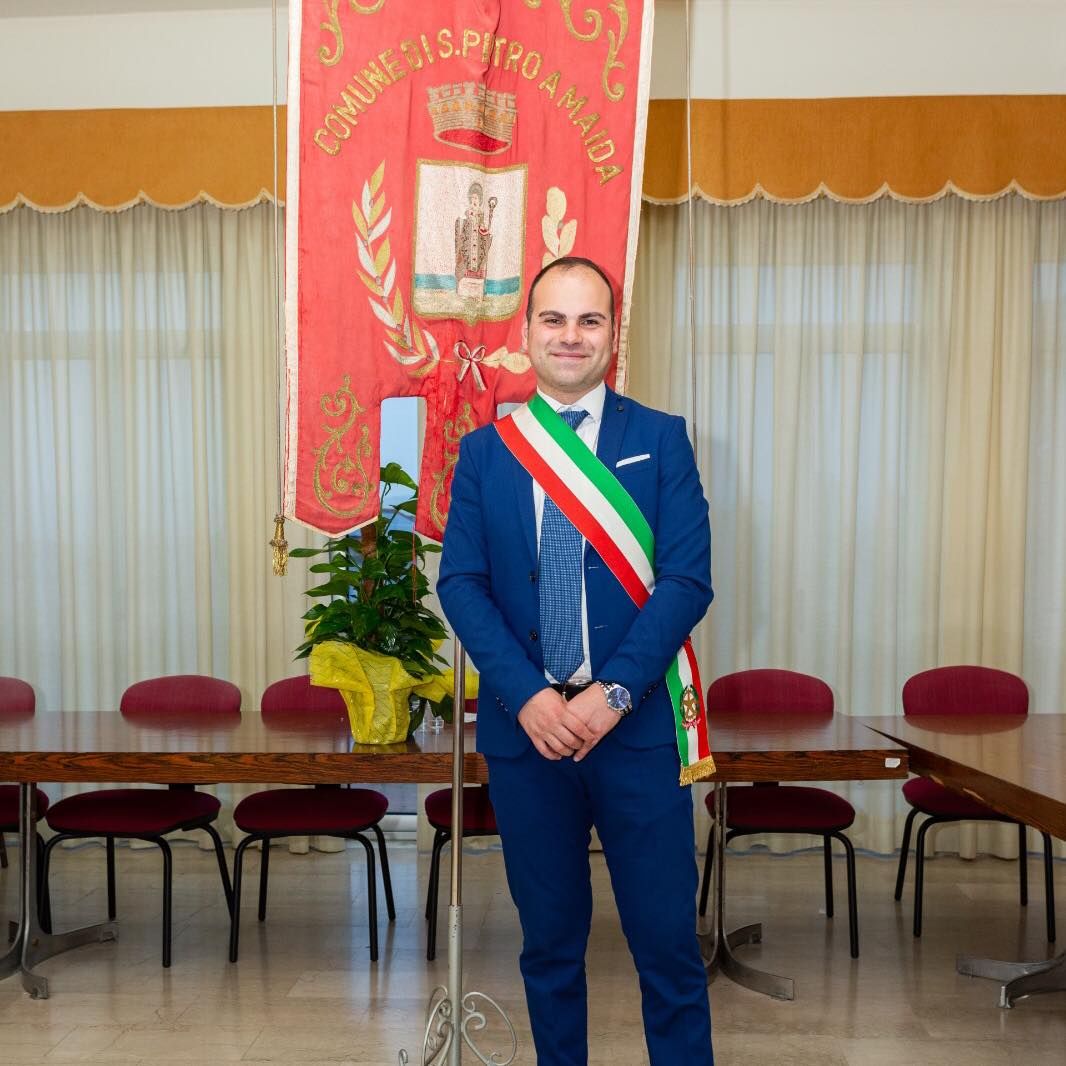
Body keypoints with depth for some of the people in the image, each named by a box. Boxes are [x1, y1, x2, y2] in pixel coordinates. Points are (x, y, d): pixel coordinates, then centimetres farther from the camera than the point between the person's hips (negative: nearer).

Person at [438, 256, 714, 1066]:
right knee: (550, 944, 15)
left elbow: (688, 580, -6)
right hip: (522, 726, 2)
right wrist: (528, 696, -14)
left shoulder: (661, 439, 2)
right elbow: (461, 583, -1)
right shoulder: (482, 451, 7)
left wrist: (612, 693, -16)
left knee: (667, 944, 5)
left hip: (637, 725, -1)